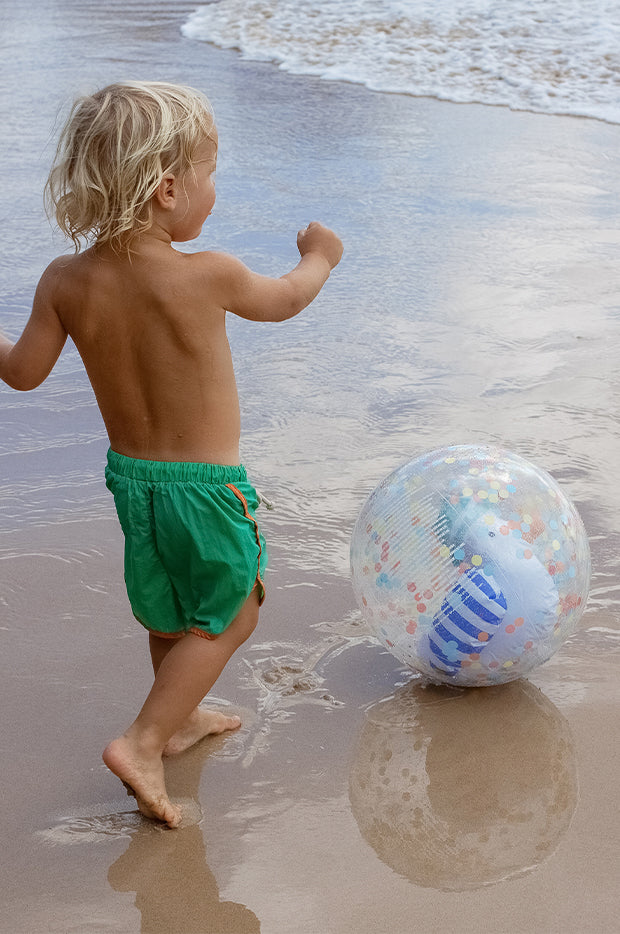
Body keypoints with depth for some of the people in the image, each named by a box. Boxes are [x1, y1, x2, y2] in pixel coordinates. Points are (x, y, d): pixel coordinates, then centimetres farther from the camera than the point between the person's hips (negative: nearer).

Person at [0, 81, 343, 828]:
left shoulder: (65, 281, -11)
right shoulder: (208, 276, -21)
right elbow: (284, 301, -1)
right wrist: (320, 257, 20)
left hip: (129, 475, 6)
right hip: (205, 482, -6)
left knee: (169, 611, 28)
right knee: (231, 615, 14)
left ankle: (178, 717, 47)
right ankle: (142, 743, 5)